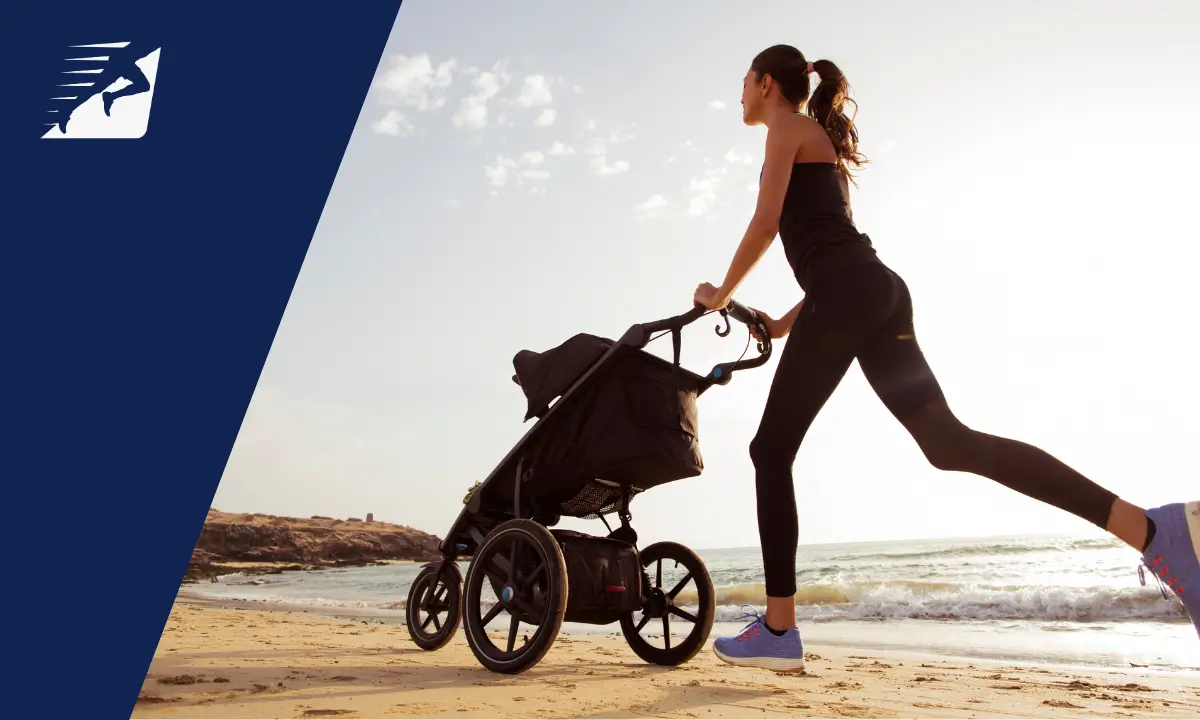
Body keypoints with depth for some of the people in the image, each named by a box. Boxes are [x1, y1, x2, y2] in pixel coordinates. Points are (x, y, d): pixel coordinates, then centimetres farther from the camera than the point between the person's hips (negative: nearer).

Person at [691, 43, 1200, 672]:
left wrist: (722, 294, 6)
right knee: (947, 439, -3)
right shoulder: (820, 145, 34)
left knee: (772, 450, -2)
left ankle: (778, 631, -3)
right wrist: (784, 324, 27)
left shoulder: (788, 127, 7)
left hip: (845, 294, -9)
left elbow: (766, 223, -6)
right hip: (875, 291, 9)